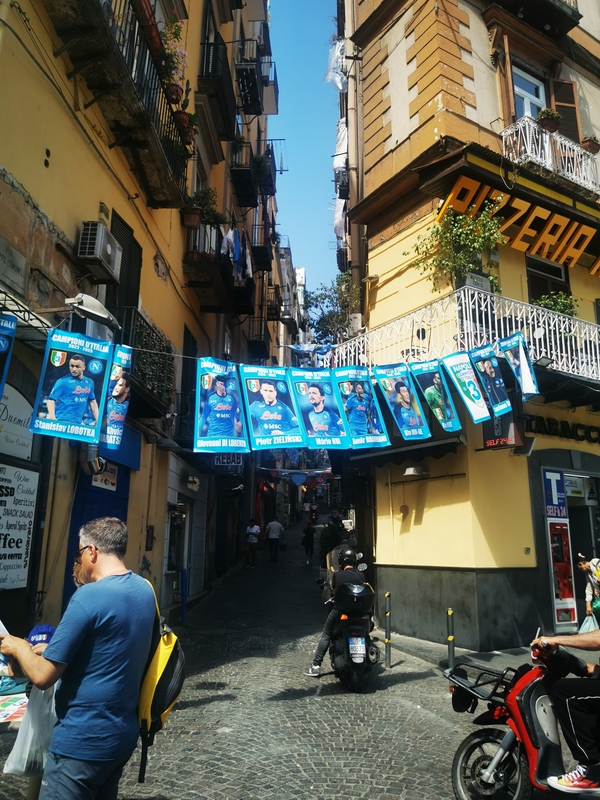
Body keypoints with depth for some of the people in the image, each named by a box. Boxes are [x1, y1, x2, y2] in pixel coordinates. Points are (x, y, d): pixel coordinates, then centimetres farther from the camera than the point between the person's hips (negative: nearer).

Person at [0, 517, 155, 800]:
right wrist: (40, 649, 15)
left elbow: (43, 676, -18)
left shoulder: (89, 596, -23)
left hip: (85, 741, -8)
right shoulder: (145, 590, 2)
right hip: (123, 734, 8)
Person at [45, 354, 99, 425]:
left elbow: (92, 401, 18)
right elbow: (51, 399, -9)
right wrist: (53, 419, -22)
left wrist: (98, 420, 12)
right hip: (62, 422, -5)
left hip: (78, 422, 6)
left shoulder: (89, 383, 9)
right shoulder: (63, 381, -6)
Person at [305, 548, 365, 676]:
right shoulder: (360, 576, -1)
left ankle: (316, 666, 7)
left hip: (339, 610, -2)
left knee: (326, 636, 10)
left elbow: (334, 592, 5)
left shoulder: (337, 575, -6)